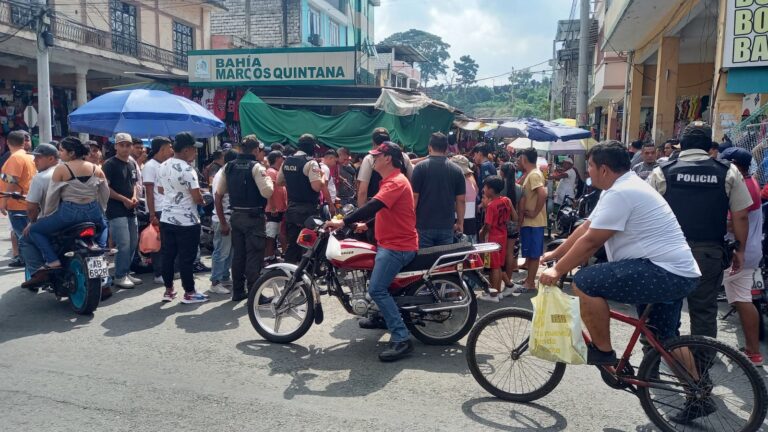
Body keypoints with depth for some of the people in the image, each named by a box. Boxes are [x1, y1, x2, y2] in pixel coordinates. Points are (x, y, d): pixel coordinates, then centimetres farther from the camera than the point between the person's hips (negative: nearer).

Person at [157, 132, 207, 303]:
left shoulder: (163, 167, 7)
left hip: (167, 218, 8)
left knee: (167, 255, 13)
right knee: (186, 258, 0)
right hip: (186, 221, -8)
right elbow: (197, 198, -20)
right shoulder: (187, 169, -19)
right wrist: (202, 200, 1)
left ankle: (168, 290, 22)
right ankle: (189, 293, 9)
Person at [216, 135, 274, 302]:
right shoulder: (256, 167, -11)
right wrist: (268, 178, 0)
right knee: (254, 256, -1)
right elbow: (267, 192, -21)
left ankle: (238, 292, 22)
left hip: (236, 216, 7)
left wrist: (223, 222, 13)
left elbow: (218, 195, 9)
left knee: (238, 255, 14)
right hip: (254, 217, -6)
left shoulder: (229, 167, 9)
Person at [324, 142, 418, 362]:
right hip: (390, 243, 11)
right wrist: (364, 222, 20)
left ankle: (402, 339, -19)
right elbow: (380, 208, 29)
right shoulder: (390, 180, 17)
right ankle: (382, 316, 46)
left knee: (377, 289, -20)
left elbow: (374, 205, -31)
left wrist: (344, 222, -34)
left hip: (398, 245, -11)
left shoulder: (395, 181, -18)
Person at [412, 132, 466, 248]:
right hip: (447, 226, 2)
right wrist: (460, 223, 13)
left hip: (424, 225, -2)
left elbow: (414, 197, -7)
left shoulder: (420, 167, -5)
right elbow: (460, 200, 3)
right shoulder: (456, 170, 2)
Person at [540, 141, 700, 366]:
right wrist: (555, 254, 19)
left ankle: (603, 352, -5)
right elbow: (586, 228, 18)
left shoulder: (620, 193, -18)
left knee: (584, 282, -19)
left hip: (664, 273, -11)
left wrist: (557, 270, -10)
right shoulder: (623, 187, 15)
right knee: (665, 339, 24)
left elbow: (590, 241, -19)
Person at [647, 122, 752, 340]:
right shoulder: (729, 172, 1)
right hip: (709, 252, 1)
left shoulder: (662, 172, -2)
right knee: (704, 310, 10)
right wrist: (740, 250, 13)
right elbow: (740, 216, 2)